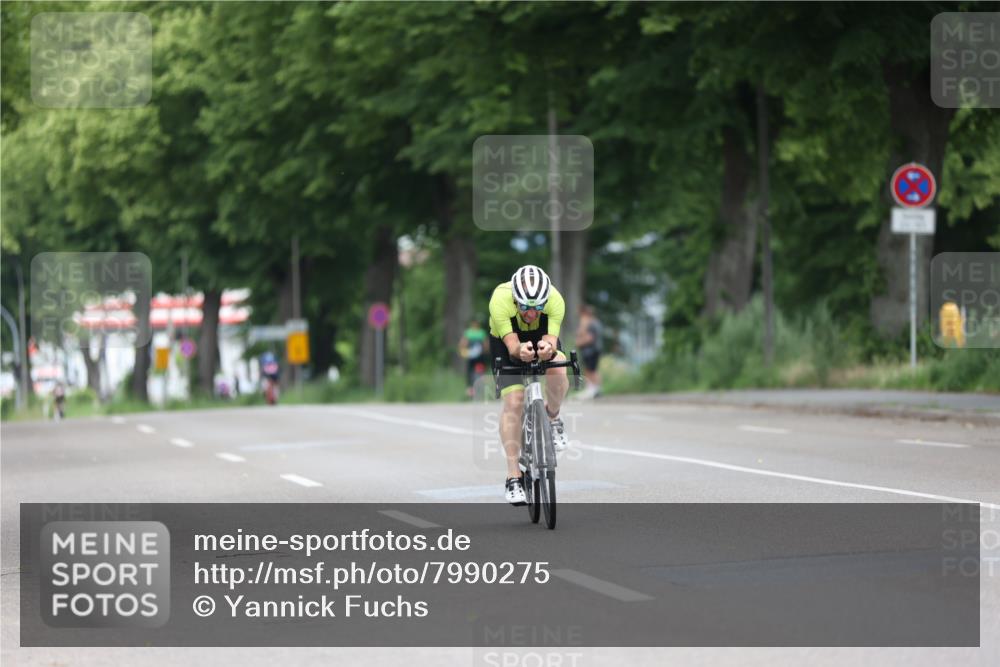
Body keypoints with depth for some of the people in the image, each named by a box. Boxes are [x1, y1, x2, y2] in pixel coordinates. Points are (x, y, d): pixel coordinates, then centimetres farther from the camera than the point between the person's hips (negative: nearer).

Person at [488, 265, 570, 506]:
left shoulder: (555, 301, -34)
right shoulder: (500, 300, -37)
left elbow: (551, 340, -40)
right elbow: (511, 346, -41)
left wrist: (548, 349, -63)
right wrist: (520, 350, -64)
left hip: (541, 338, 1)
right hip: (506, 342, -1)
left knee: (558, 371, -31)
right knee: (513, 402, -18)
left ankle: (552, 418, 0)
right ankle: (513, 477, -14)